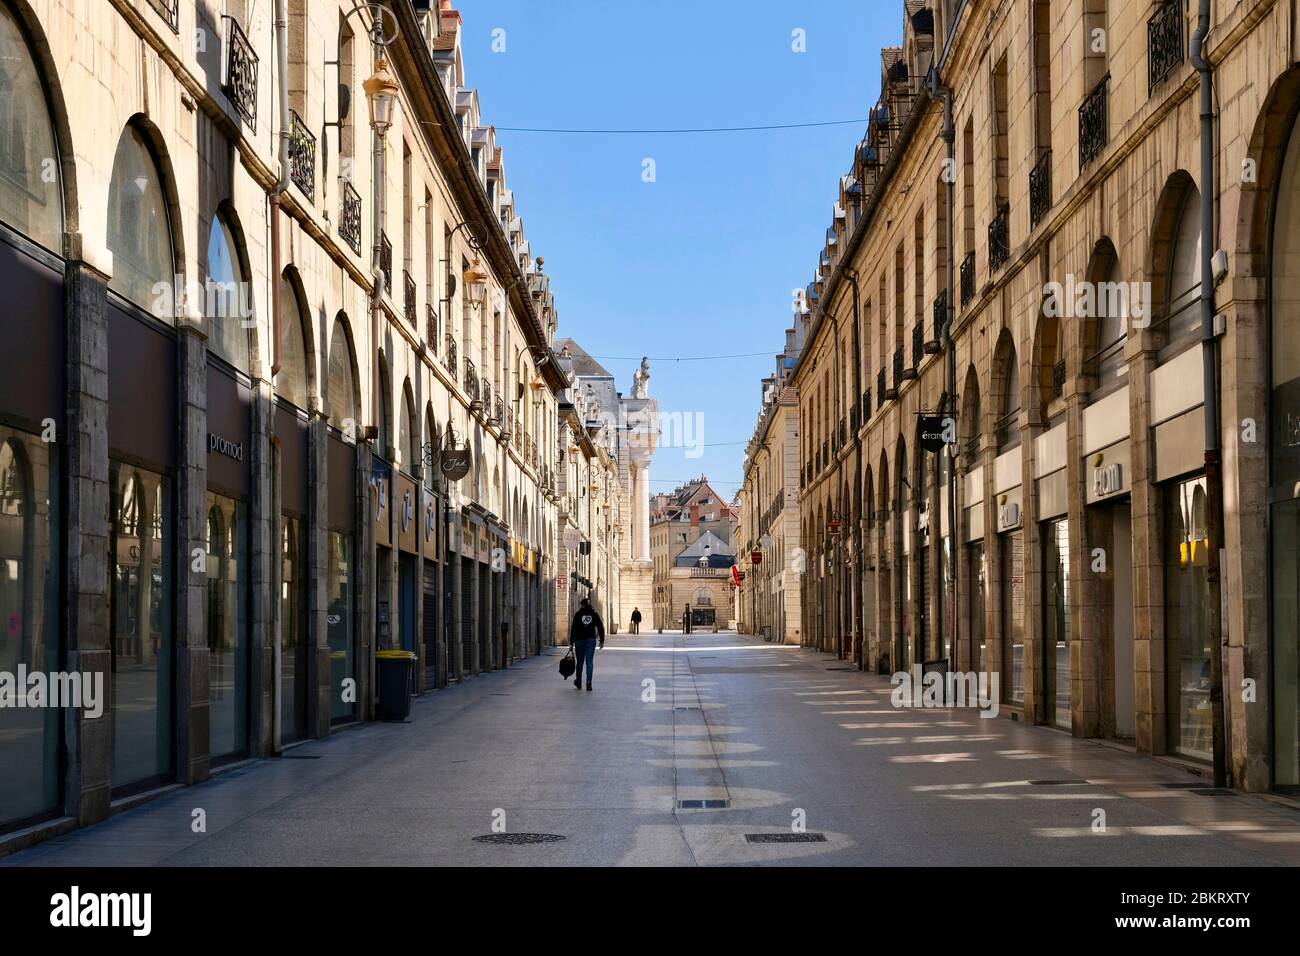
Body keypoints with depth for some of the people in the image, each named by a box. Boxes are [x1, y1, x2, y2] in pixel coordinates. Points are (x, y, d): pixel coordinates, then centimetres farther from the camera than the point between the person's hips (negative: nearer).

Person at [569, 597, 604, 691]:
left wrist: (571, 642, -4)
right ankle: (589, 683, -12)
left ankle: (578, 681, 26)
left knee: (580, 661, 13)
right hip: (591, 640, 1)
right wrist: (602, 641, 9)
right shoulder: (594, 614, 4)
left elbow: (573, 629, -6)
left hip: (579, 640, -1)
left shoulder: (578, 614, -3)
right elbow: (601, 627, 3)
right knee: (589, 662, -1)